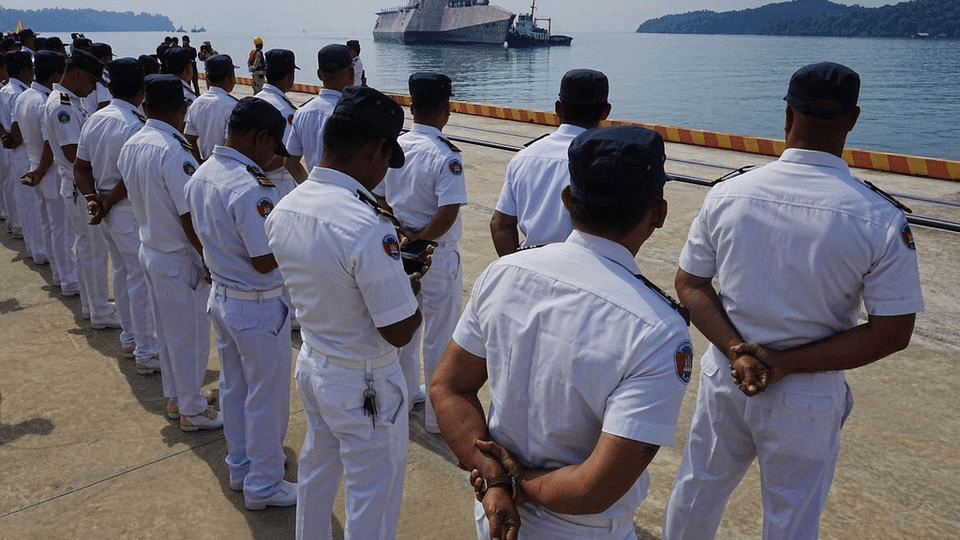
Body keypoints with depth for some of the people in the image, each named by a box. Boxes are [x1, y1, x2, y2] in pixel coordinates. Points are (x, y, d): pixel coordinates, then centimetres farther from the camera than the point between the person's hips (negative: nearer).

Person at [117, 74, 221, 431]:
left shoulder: (130, 146, 1)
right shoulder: (173, 151, -25)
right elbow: (189, 217, -25)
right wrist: (209, 258, -16)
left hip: (150, 250, 8)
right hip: (181, 258, -8)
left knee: (168, 331, 21)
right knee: (191, 336, 7)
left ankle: (174, 399, 36)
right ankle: (193, 409, 21)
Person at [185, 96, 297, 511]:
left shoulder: (201, 176, 1)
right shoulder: (251, 189, -28)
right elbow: (265, 262, -26)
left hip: (221, 297, 9)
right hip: (259, 308, -9)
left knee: (233, 387, 22)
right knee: (266, 398, 8)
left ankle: (239, 466, 41)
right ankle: (263, 486, 24)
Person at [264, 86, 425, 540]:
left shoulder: (282, 210, -6)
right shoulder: (368, 230, -31)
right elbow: (400, 332, -24)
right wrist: (409, 288, -5)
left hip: (310, 364, 8)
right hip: (364, 384, -8)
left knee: (316, 472, 29)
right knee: (373, 501, 13)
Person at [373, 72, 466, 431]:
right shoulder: (446, 156, -21)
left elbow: (380, 199, 4)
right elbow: (447, 214, -26)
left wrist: (403, 232, -3)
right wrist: (420, 240, -14)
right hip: (438, 257, -6)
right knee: (439, 339, 8)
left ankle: (404, 395, 40)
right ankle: (438, 415, 21)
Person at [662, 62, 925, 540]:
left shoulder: (726, 194, -10)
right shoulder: (881, 220, -16)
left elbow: (690, 284, -4)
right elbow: (893, 333, -12)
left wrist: (737, 352, -12)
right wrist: (788, 364, -14)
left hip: (724, 380, 2)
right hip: (807, 401, -2)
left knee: (694, 497, 22)